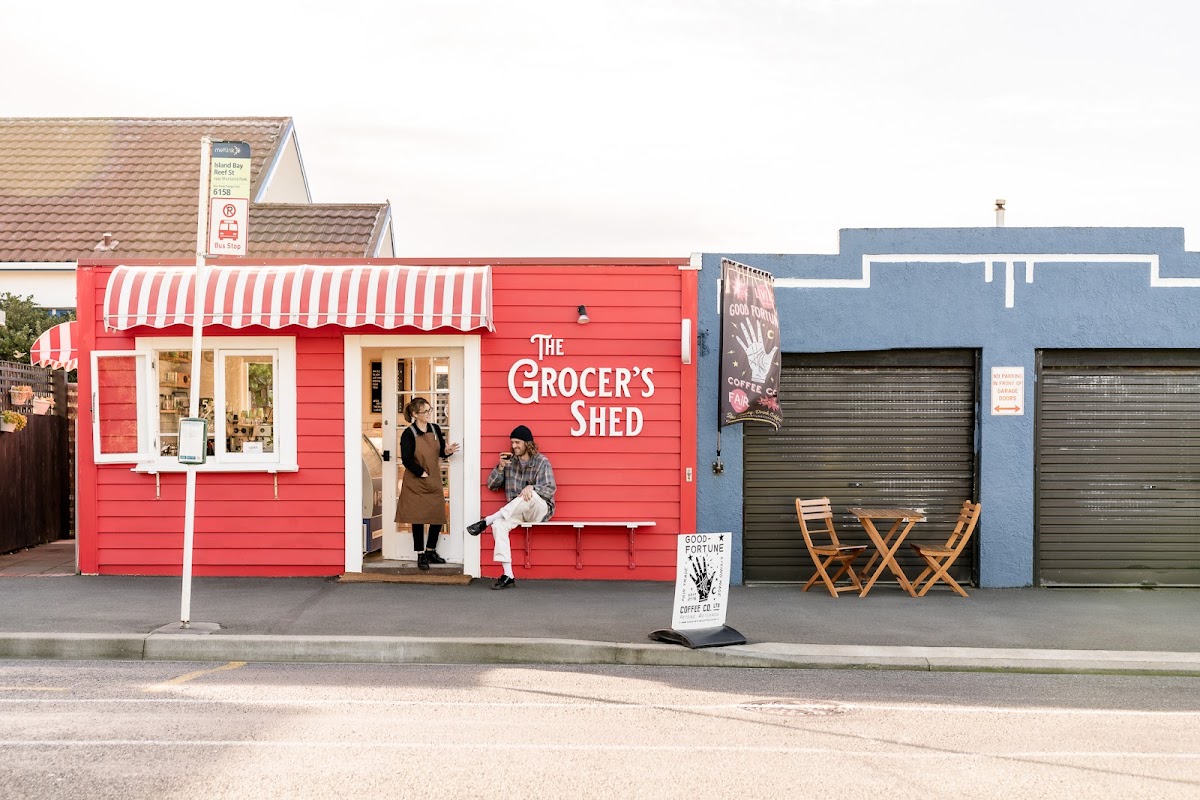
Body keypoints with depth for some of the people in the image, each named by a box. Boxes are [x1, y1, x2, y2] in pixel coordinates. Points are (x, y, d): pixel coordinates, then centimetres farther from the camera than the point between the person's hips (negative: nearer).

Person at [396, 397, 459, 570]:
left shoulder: (435, 429, 3)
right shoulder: (408, 434, -11)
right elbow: (406, 460, -15)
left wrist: (448, 451, -12)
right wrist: (423, 474, -17)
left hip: (434, 481, 5)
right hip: (416, 483, -5)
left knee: (438, 516, 7)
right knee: (418, 518, 2)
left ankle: (431, 551, 26)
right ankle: (421, 555, 14)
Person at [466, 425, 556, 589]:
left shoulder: (541, 462, -2)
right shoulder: (509, 460, 9)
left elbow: (550, 489, -11)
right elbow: (491, 485, 9)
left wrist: (532, 487, -30)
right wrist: (500, 467, -8)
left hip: (540, 509, -3)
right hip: (515, 510, 3)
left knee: (531, 495, -38)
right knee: (499, 525, -29)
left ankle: (486, 520, -31)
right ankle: (508, 575, -30)